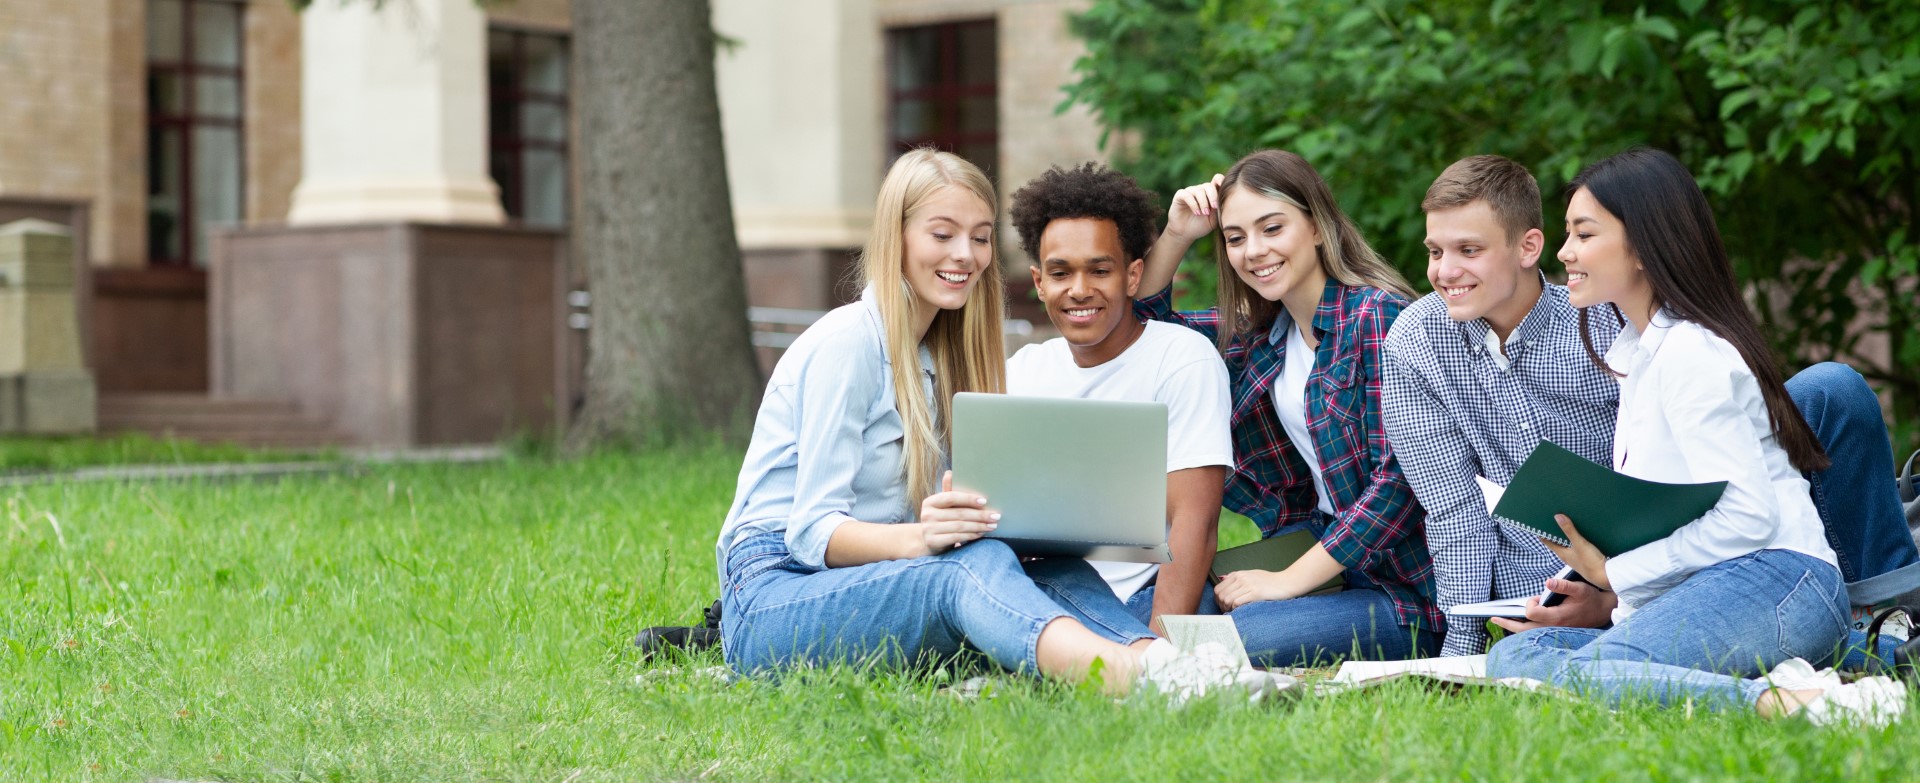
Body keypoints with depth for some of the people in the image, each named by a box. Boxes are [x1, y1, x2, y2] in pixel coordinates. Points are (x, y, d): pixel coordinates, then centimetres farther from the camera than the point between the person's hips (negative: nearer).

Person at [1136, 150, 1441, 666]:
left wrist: (1290, 580, -21)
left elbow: (1403, 476, -21)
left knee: (1237, 636, -27)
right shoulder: (1260, 329, 8)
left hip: (1410, 588, -7)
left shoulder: (1378, 318, -15)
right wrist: (1175, 236, 3)